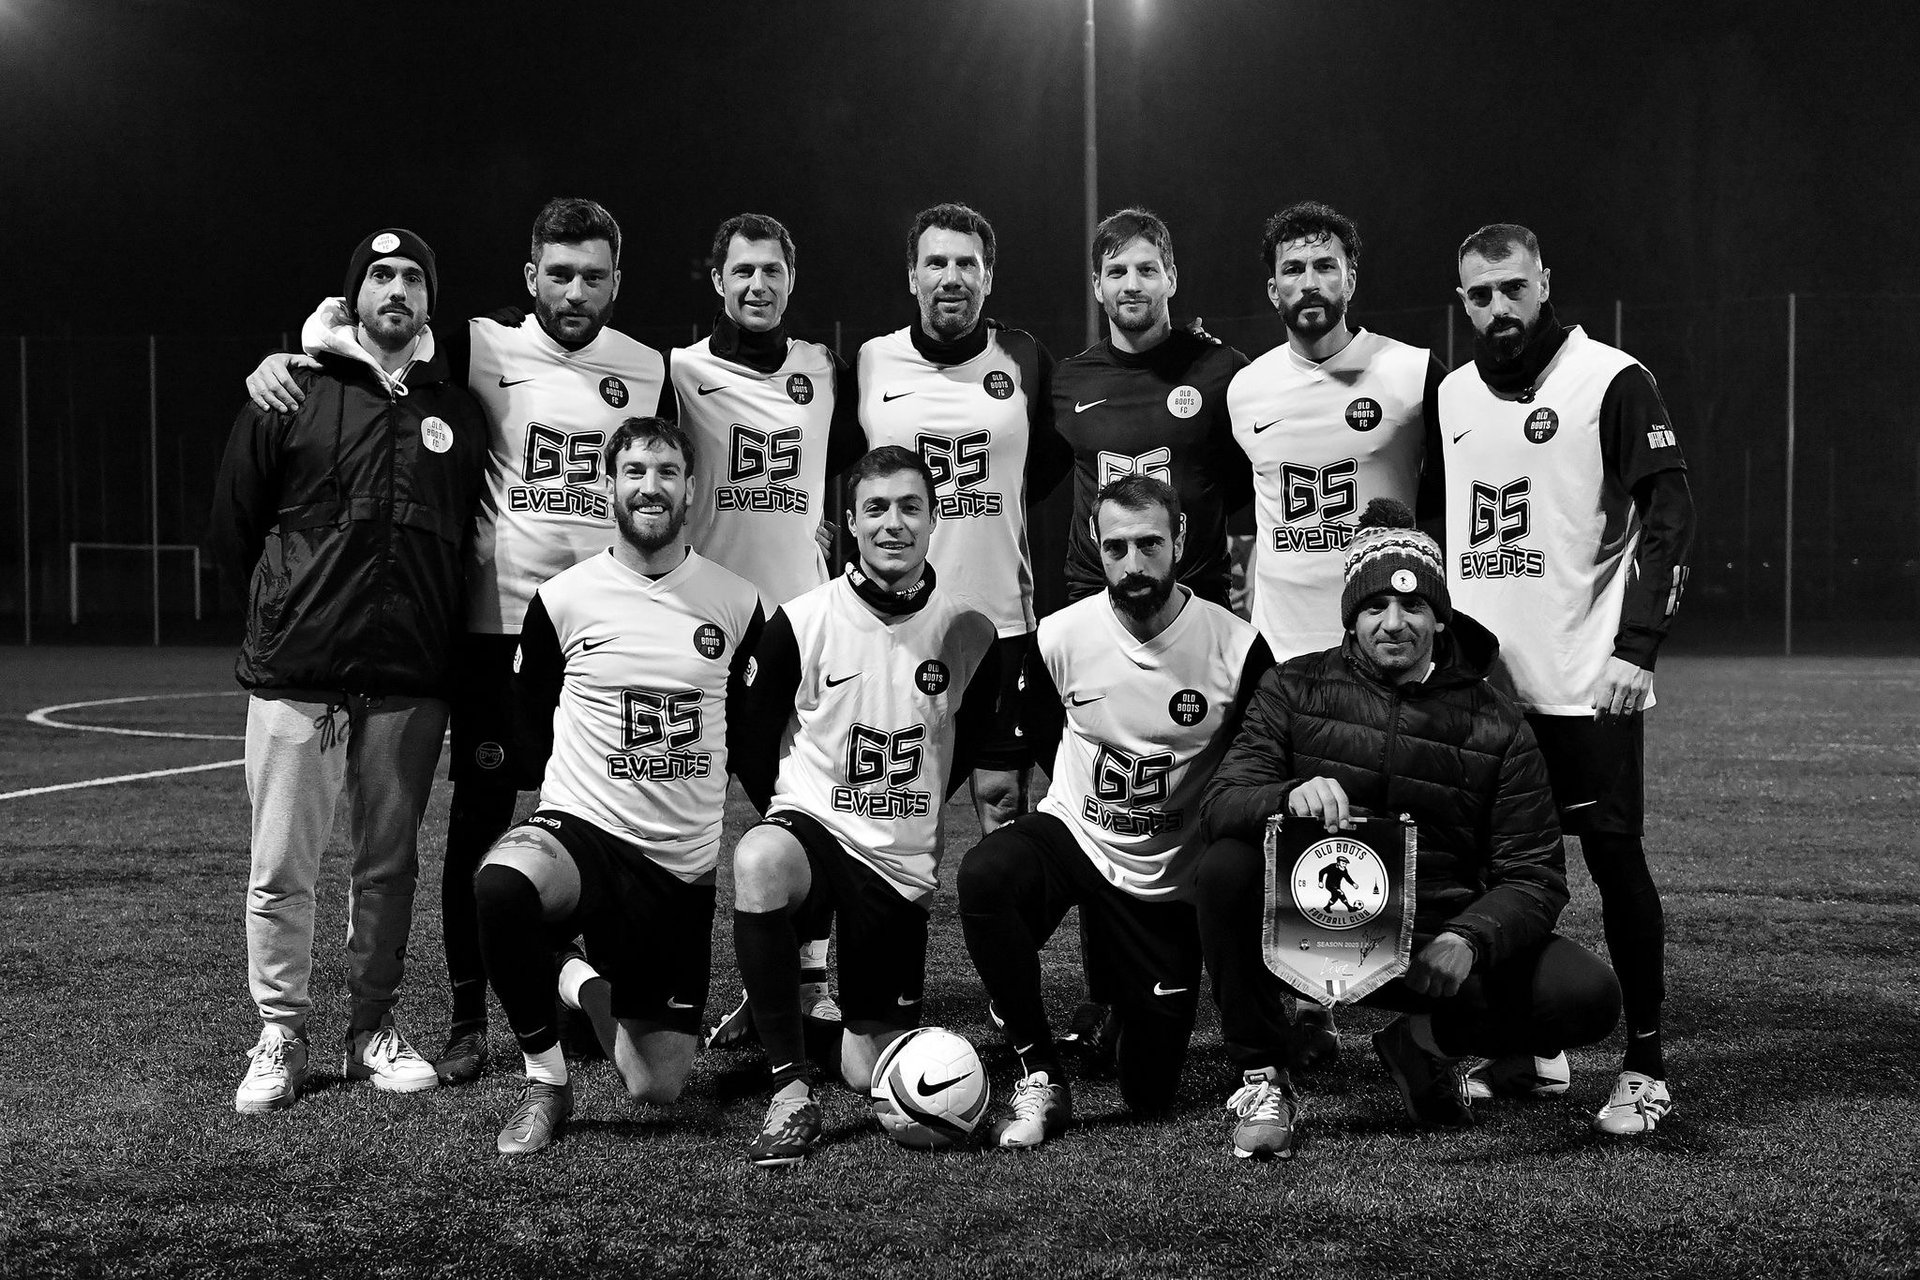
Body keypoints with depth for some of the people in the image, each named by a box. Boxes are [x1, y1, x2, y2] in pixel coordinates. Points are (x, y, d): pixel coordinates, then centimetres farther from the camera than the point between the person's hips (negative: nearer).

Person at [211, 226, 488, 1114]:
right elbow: (232, 526, 8)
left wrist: (433, 625, 10)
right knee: (282, 868, 0)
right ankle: (280, 1038, 11)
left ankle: (373, 1031, 18)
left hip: (410, 681, 2)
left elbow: (476, 538, 16)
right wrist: (290, 609, 9)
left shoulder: (457, 411, 10)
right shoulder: (293, 395, 3)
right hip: (297, 675, -2)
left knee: (389, 865, 8)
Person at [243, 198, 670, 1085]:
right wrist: (278, 360, -15)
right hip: (496, 621, -2)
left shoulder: (647, 372, 7)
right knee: (480, 818, 2)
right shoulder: (483, 347, -1)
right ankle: (469, 1015, 11)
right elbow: (339, 338, 5)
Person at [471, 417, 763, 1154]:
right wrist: (587, 784, 10)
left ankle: (588, 986, 35)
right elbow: (531, 722, 11)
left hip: (684, 866, 2)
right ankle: (545, 1081, -17)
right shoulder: (563, 599, -3)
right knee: (502, 883, -40)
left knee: (659, 1089, 0)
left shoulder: (737, 605, 1)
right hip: (580, 830, -2)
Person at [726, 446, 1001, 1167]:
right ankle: (790, 1093, -29)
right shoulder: (803, 622, -8)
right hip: (810, 819, -2)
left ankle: (865, 1023, 42)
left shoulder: (969, 633, -3)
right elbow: (751, 741, 4)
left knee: (872, 1075, 2)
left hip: (903, 861, 2)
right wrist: (789, 814, 1)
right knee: (757, 862, -41)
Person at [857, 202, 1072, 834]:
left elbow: (1052, 460, 17)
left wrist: (996, 507, 8)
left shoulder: (1024, 360, 3)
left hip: (1002, 617, 0)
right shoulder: (872, 361, 1)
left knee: (1002, 795, 4)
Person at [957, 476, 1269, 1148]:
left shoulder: (1237, 648, -16)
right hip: (1073, 833, 0)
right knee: (984, 874, -36)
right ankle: (1040, 1076, -21)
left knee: (1150, 1093, 6)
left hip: (1171, 882, 0)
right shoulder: (1062, 637, -11)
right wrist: (1096, 804, 10)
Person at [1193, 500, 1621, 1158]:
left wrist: (1470, 940, -24)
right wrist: (1291, 795, -35)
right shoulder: (1293, 689, 0)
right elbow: (1219, 803, -12)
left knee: (1589, 996, -21)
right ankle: (1261, 1077, -10)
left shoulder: (1495, 724, 0)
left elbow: (1533, 875, -3)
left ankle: (1425, 1042, 10)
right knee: (1227, 863, -31)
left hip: (1435, 945, 1)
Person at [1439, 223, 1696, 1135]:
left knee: (1615, 861, -3)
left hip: (1587, 677, -5)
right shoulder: (1453, 396, 13)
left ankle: (1646, 1068, 5)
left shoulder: (1611, 381, -5)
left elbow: (1669, 519, -10)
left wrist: (1636, 647, -18)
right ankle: (1528, 1050, 22)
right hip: (1480, 679, 6)